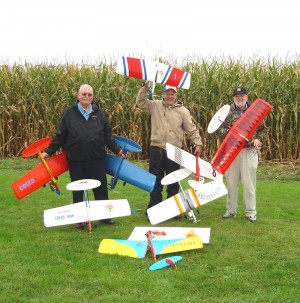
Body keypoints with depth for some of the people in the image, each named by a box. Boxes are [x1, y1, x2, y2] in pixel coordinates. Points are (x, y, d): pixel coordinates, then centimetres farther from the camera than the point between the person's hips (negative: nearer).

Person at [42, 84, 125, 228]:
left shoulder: (99, 113, 7)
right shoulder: (69, 113, 0)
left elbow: (107, 136, 12)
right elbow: (60, 135, 2)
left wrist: (116, 150, 11)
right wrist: (49, 151, 1)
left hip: (97, 158, 2)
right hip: (76, 160, -1)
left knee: (101, 188, 6)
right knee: (78, 190, 9)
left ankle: (105, 215, 21)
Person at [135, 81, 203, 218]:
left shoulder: (183, 111, 3)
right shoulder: (155, 105, 7)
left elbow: (192, 130, 2)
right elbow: (140, 102, 4)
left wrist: (198, 144, -8)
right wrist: (145, 88, -7)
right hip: (156, 149, 1)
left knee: (173, 181, 9)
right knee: (155, 180, 9)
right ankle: (153, 208, 19)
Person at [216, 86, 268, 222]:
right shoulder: (228, 112, 5)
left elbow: (263, 129, 12)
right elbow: (218, 129, 2)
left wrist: (258, 139, -6)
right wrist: (230, 132, -15)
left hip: (249, 151, -1)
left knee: (249, 182, 1)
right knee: (231, 182, 8)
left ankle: (251, 211, 11)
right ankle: (231, 210, 20)